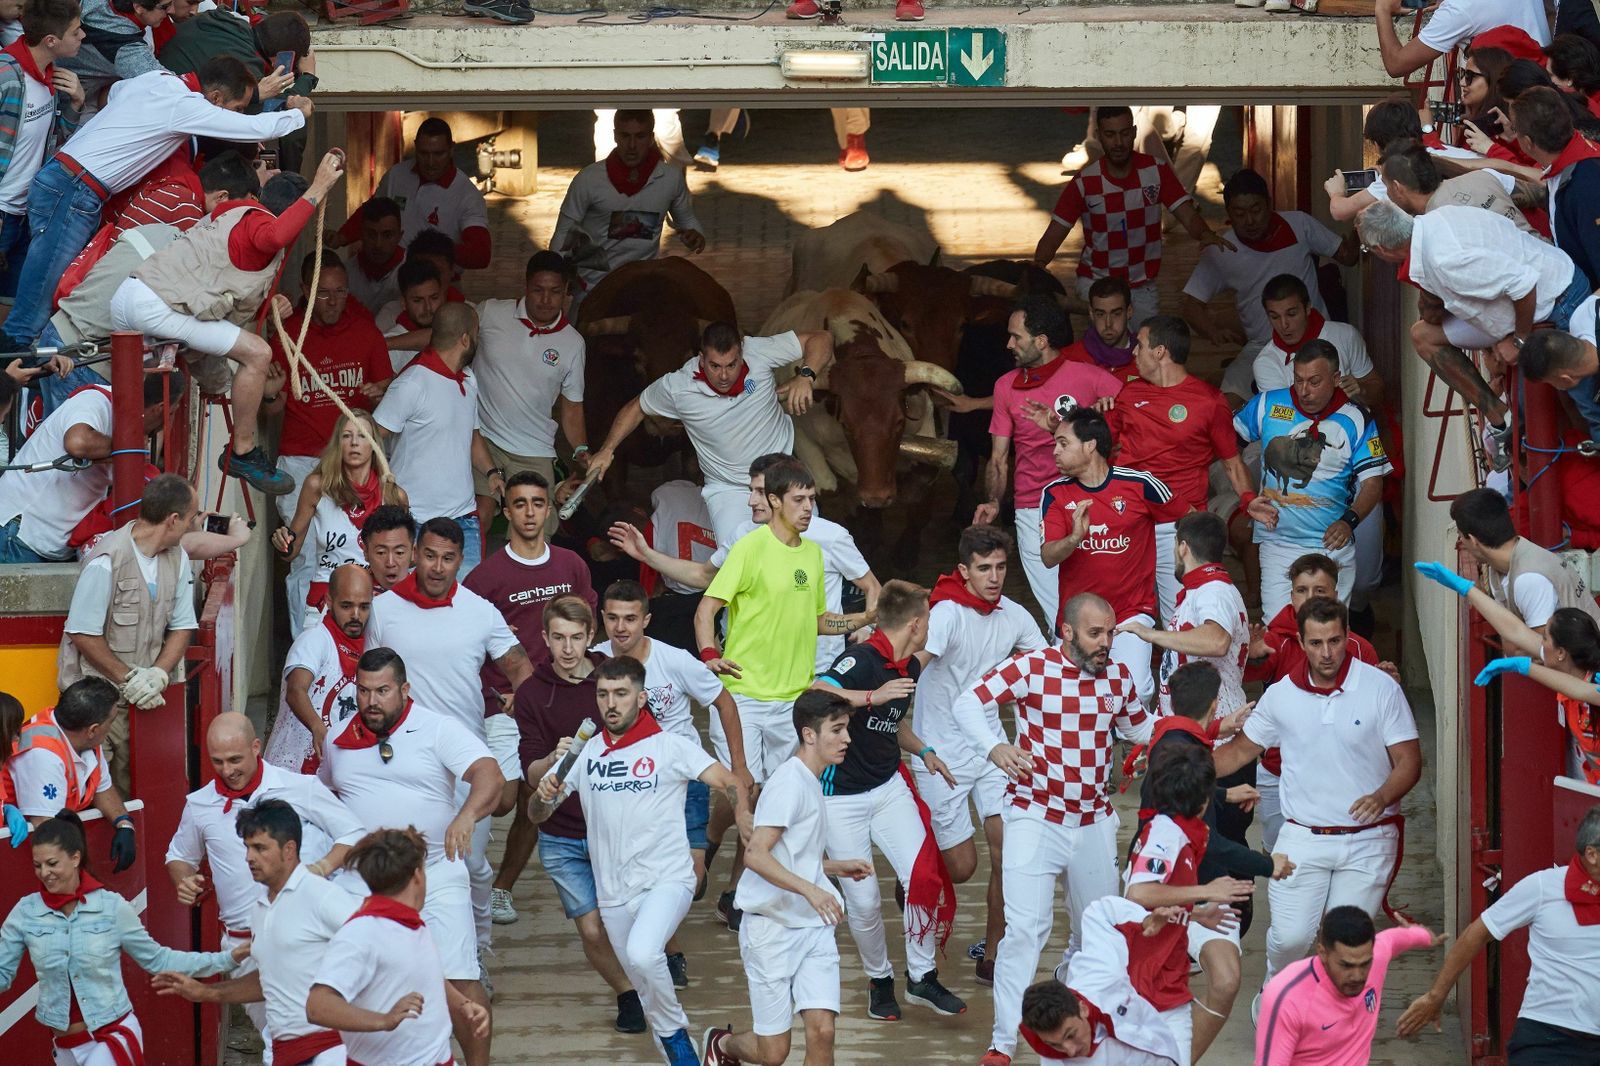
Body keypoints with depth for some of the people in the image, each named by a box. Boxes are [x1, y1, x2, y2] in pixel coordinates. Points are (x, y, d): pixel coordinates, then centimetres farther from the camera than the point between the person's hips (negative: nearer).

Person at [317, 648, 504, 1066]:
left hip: (436, 873, -4)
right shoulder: (338, 740, 8)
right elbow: (325, 796, 27)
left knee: (459, 980, -10)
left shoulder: (439, 729, -6)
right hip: (363, 882, 4)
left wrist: (467, 816, -39)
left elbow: (490, 775, -19)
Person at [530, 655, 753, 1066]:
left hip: (666, 880, -5)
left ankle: (673, 1031, -9)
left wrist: (742, 812, -30)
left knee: (642, 954, -31)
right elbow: (537, 815, 11)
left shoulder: (668, 746, -3)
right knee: (647, 990, 13)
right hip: (614, 891, 5)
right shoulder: (585, 754, 8)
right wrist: (544, 794, -13)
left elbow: (732, 782, -8)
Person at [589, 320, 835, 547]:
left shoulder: (758, 352, -16)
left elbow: (821, 338, -10)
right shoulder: (677, 387, -15)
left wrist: (805, 377, -28)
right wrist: (607, 450, 0)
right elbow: (636, 408, 6)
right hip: (729, 489, -2)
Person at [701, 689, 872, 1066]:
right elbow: (756, 854, -24)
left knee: (821, 1030, -12)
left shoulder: (812, 783, 14)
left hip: (814, 926, 7)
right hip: (772, 926, -7)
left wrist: (838, 867, 17)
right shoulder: (789, 782, -14)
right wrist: (810, 890, -32)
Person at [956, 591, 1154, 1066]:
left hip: (1094, 822, 5)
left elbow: (1138, 727, 19)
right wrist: (995, 746, -34)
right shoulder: (1032, 667, -11)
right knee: (1025, 928, -13)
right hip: (1036, 818, -5)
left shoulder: (1118, 676, 3)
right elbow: (967, 703, -17)